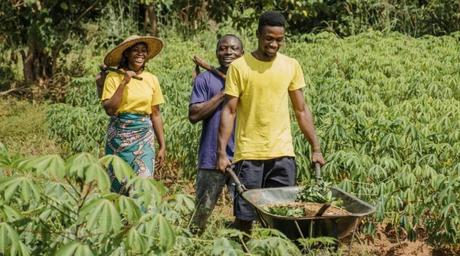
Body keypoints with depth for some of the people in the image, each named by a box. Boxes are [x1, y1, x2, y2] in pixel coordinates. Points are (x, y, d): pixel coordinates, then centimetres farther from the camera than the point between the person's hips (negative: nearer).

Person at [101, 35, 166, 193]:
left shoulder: (152, 79, 6)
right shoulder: (114, 78, -3)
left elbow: (155, 114, 9)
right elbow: (109, 109, -12)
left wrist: (162, 146, 7)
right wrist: (124, 82, -15)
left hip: (144, 138, 2)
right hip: (119, 137, -2)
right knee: (118, 186, 3)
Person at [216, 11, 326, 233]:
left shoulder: (291, 66, 6)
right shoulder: (239, 67, -3)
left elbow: (301, 110, 10)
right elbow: (229, 111, -4)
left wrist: (316, 148, 6)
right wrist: (221, 152, -12)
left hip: (283, 153, 3)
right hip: (248, 154, -2)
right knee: (243, 217, 2)